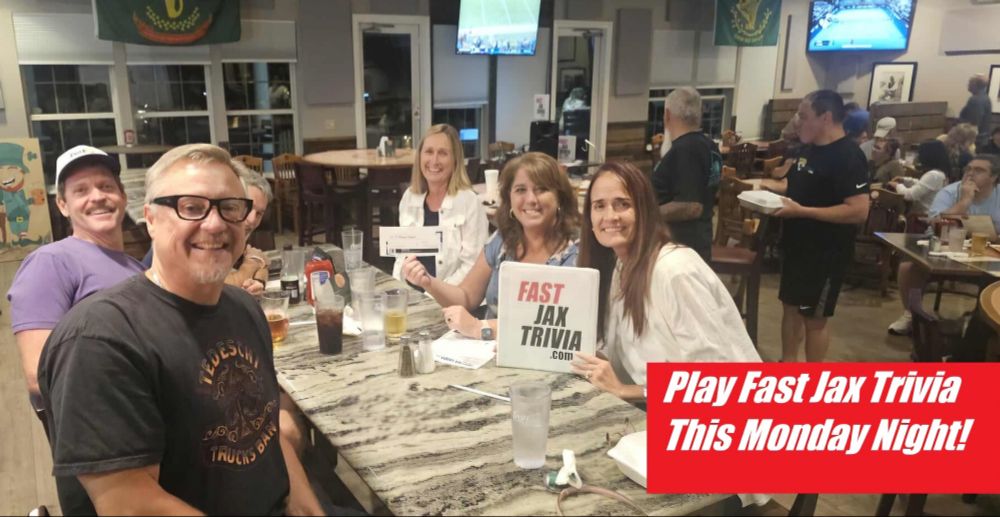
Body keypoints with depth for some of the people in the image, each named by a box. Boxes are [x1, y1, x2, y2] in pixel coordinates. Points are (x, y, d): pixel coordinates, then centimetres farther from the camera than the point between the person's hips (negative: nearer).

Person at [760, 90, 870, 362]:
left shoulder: (848, 157, -20)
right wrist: (763, 185, 2)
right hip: (797, 247, 9)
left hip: (825, 254, -9)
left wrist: (801, 211, -29)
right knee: (791, 306, 17)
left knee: (815, 317, 3)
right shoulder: (810, 149, 8)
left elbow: (859, 210, -27)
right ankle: (787, 363, 33)